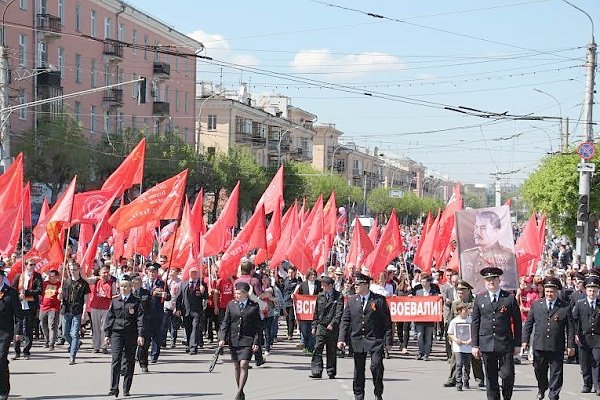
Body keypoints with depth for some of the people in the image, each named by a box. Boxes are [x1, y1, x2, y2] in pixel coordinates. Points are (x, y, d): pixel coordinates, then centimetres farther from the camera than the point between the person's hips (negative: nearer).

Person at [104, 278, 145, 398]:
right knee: (116, 359, -10)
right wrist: (107, 334, 5)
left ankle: (126, 389, 15)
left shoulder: (136, 302, 3)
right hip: (116, 333, 0)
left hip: (131, 334, 0)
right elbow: (109, 318, 11)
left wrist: (140, 335, -11)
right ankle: (114, 389, -13)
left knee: (130, 361, 5)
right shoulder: (115, 302, 9)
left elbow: (140, 319, -2)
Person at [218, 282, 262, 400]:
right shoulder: (231, 305, 5)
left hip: (247, 340, -3)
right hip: (234, 340, 3)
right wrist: (222, 338, -3)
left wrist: (256, 342, -5)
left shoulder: (254, 306, -2)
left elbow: (258, 326, 0)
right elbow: (225, 322, 7)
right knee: (236, 366, 9)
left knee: (244, 365, -13)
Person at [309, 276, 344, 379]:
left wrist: (332, 324, -20)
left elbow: (339, 312, -9)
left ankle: (331, 372, 15)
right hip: (321, 326, 3)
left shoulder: (338, 297, -2)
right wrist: (314, 326, 11)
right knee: (318, 349, -9)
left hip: (333, 328, -3)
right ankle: (316, 372, -11)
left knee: (332, 351, 5)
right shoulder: (320, 296, 11)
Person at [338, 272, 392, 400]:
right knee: (358, 370, 8)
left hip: (375, 340, -3)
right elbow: (345, 321, 7)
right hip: (357, 340, 4)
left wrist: (388, 341, -5)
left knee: (376, 366, -13)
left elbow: (387, 322, -1)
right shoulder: (351, 300, 7)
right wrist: (341, 339, -4)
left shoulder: (379, 300, -3)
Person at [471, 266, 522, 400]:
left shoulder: (510, 298, 3)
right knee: (491, 378, 5)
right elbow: (475, 323, 9)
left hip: (506, 344, -2)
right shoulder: (479, 298, 8)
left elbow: (517, 322, 5)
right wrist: (475, 345, 3)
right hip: (486, 344, 2)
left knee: (508, 374, -6)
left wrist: (517, 344, 2)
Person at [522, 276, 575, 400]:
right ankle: (542, 389, 39)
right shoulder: (536, 305, 6)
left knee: (556, 373, 0)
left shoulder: (565, 307, 0)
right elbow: (528, 324, 10)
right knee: (539, 371, 14)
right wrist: (525, 340, 3)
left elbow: (570, 328, 1)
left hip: (557, 347, -2)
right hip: (539, 346, 2)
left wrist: (571, 346, -3)